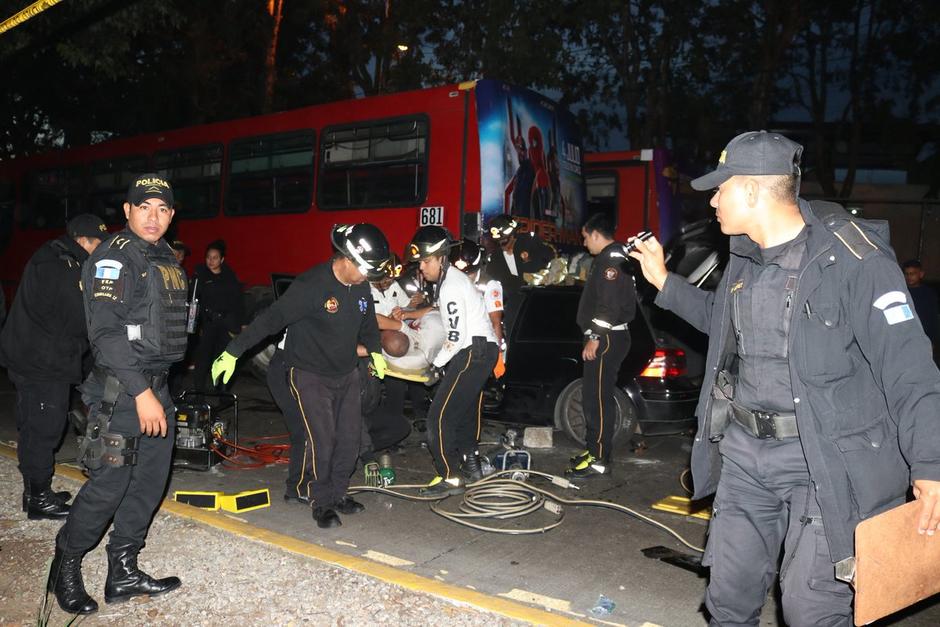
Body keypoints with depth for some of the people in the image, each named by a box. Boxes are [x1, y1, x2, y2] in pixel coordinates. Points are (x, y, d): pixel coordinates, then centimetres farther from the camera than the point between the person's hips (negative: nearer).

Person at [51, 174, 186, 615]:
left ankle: (123, 573, 21)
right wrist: (140, 392, -24)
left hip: (156, 385, 8)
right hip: (120, 388, -8)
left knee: (151, 479, 10)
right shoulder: (114, 257, -11)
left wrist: (158, 388, 18)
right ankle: (66, 567, 18)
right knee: (109, 482, -5)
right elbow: (106, 333, -20)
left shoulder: (167, 259, 15)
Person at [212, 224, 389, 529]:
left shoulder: (361, 288, 0)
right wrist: (233, 352, -25)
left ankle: (338, 493, 25)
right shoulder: (312, 285, -23)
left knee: (350, 437, 7)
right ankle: (321, 501, 11)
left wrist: (375, 351, 10)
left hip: (347, 374, 7)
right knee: (322, 439, -9)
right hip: (311, 375, -7)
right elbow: (272, 318, -25)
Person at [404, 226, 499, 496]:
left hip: (473, 353, -11)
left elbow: (457, 336, -20)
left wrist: (436, 364, -9)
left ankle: (450, 477, -2)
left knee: (440, 416, -8)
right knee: (465, 412, 20)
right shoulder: (452, 278, 15)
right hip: (482, 351, 11)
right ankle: (471, 467, 31)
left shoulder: (450, 287, -16)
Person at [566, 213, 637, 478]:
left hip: (606, 340, -11)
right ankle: (594, 449, 25)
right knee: (593, 395, 16)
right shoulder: (607, 258, 20)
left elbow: (610, 304, -22)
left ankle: (599, 459, -4)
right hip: (604, 338, 11)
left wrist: (595, 338, -21)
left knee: (598, 398, -9)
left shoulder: (612, 259, -14)